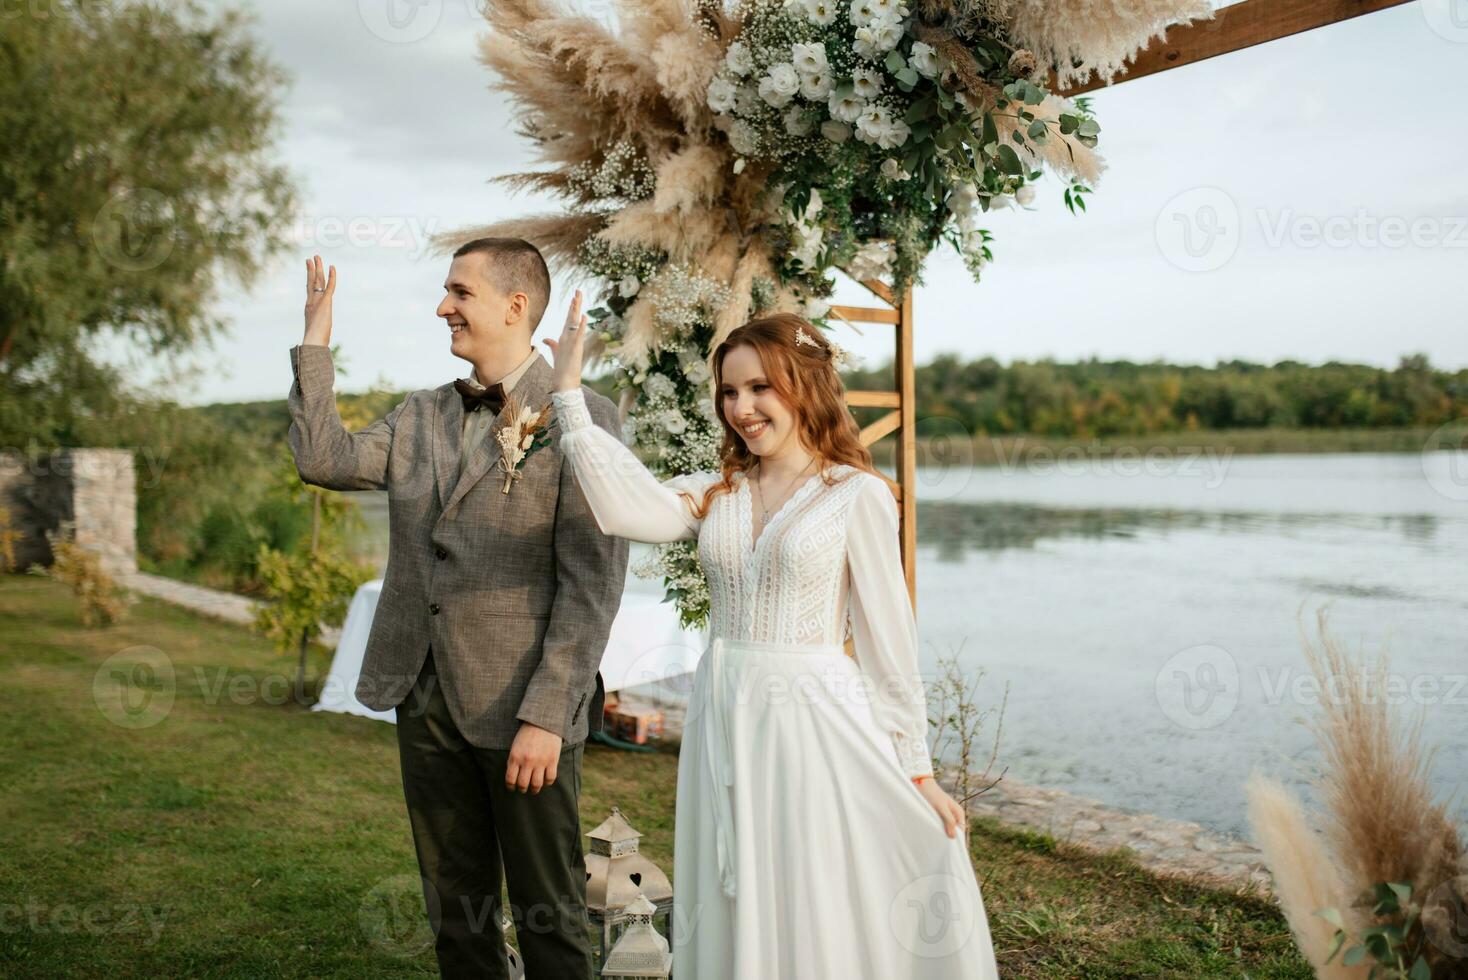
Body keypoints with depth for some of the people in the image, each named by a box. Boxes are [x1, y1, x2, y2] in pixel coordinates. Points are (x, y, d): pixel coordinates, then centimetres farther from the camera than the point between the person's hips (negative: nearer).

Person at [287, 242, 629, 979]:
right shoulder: (420, 418, 12)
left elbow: (592, 584, -14)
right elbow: (322, 459, -1)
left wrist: (545, 718, -18)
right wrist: (315, 343, 4)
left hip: (523, 710, -5)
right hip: (427, 701, 6)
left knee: (547, 917, 7)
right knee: (455, 910, 16)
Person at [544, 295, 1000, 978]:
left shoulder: (858, 494, -5)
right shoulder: (716, 494, 7)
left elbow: (886, 635, -5)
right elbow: (623, 510, -12)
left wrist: (917, 771, -3)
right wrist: (568, 389, -13)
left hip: (815, 721, -4)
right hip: (723, 722, 5)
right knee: (737, 921, 14)